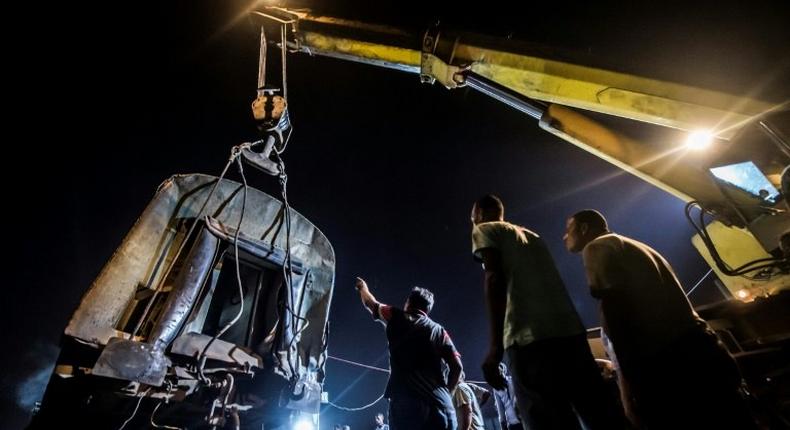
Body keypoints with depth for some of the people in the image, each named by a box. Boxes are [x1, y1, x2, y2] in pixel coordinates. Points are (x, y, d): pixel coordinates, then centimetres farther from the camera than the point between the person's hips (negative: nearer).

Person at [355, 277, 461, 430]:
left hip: (405, 401, -3)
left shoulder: (397, 318, 12)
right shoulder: (440, 331, 16)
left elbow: (370, 304, 29)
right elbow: (457, 366, 7)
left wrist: (363, 288, 48)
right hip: (440, 404, 3)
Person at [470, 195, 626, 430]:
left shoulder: (484, 230, 11)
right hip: (570, 329, 8)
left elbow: (495, 278, -6)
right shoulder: (530, 234, 31)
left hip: (530, 337, -7)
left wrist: (496, 345, -13)